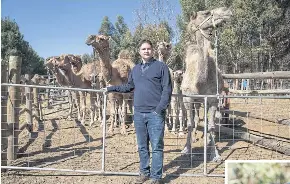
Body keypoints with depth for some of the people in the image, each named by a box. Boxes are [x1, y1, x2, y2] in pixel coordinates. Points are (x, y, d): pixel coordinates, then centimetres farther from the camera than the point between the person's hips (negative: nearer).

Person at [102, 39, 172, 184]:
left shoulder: (161, 66, -2)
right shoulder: (135, 69, 15)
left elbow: (167, 89, -7)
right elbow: (129, 87, 26)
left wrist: (160, 109, -14)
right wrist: (111, 88, 22)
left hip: (155, 113, -5)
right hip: (138, 113, 5)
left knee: (157, 147, -1)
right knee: (142, 146, 13)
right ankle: (144, 172, 27)